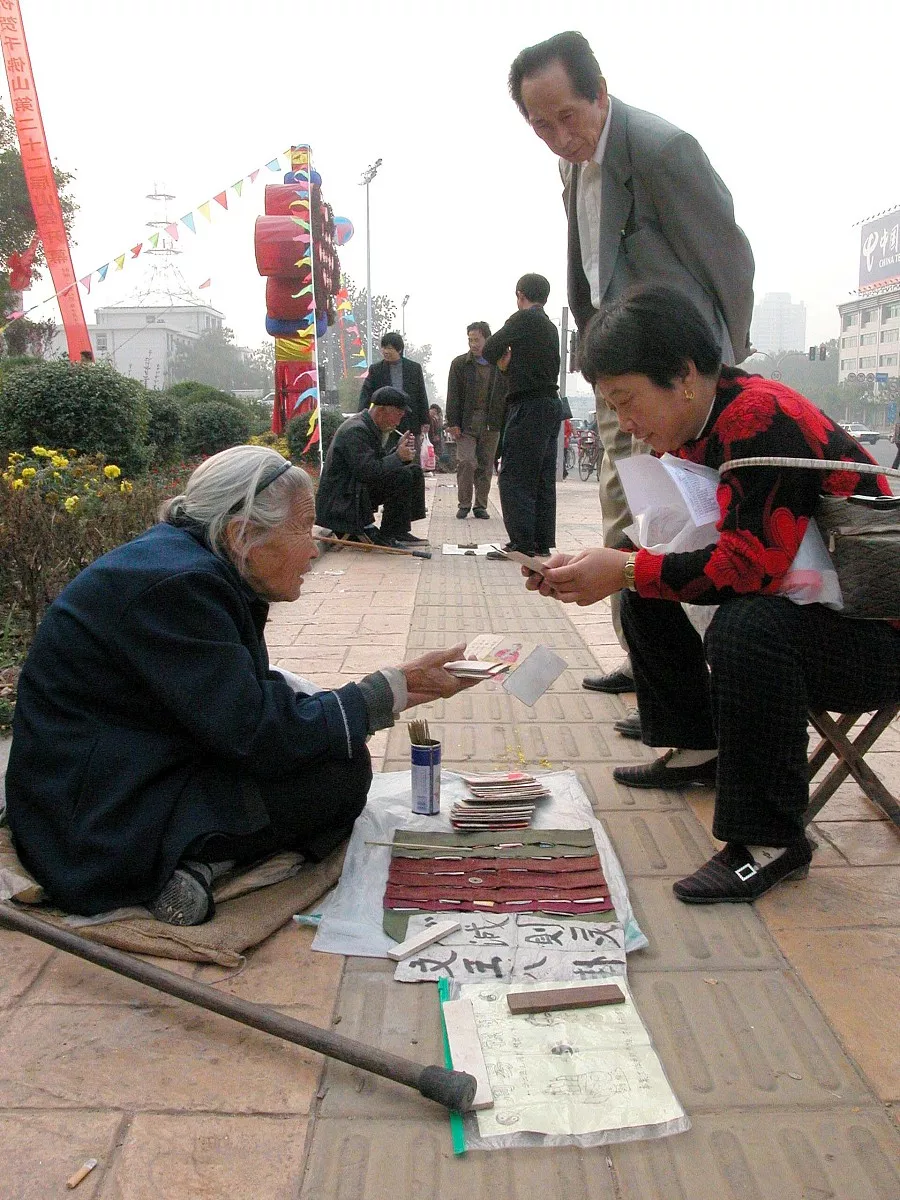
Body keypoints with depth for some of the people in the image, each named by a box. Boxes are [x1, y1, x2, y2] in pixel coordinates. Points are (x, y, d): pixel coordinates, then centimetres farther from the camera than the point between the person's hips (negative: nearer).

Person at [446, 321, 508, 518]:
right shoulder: (460, 364, 4)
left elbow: (507, 395, 9)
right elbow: (453, 395, 1)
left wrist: (506, 422, 2)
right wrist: (453, 422, -7)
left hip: (491, 423, 2)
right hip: (466, 422, -1)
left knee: (486, 465, 5)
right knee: (466, 462, -10)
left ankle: (481, 506, 15)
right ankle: (464, 504, 2)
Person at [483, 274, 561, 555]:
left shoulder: (524, 318, -6)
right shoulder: (550, 327, 19)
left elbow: (489, 350, -4)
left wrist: (501, 359, 15)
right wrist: (509, 362, 18)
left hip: (529, 405, -9)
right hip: (551, 403, 9)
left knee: (513, 477, -8)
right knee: (543, 479, 10)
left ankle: (522, 543, -11)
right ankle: (543, 542, 12)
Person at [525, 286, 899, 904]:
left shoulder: (761, 417, -24)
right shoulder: (688, 432, 5)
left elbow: (752, 563, -32)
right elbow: (681, 548, 8)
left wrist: (628, 570, -25)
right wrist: (596, 567, -7)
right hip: (790, 600, 10)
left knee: (746, 626, -38)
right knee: (646, 591, 13)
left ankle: (771, 840, -21)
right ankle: (700, 749, 22)